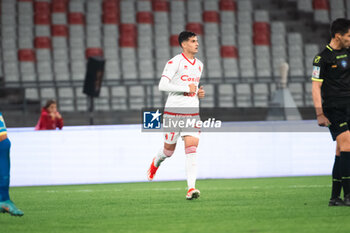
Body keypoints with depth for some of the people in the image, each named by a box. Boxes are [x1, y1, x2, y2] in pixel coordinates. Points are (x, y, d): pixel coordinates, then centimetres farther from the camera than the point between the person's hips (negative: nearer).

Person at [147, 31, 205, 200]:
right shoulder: (175, 62, -10)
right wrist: (186, 88, -20)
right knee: (169, 150, 9)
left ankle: (191, 189, -18)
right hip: (174, 112, -4)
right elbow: (162, 85, -18)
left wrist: (199, 93, 7)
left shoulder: (199, 65, 13)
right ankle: (156, 163, 46)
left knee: (191, 149, -12)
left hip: (192, 112, 4)